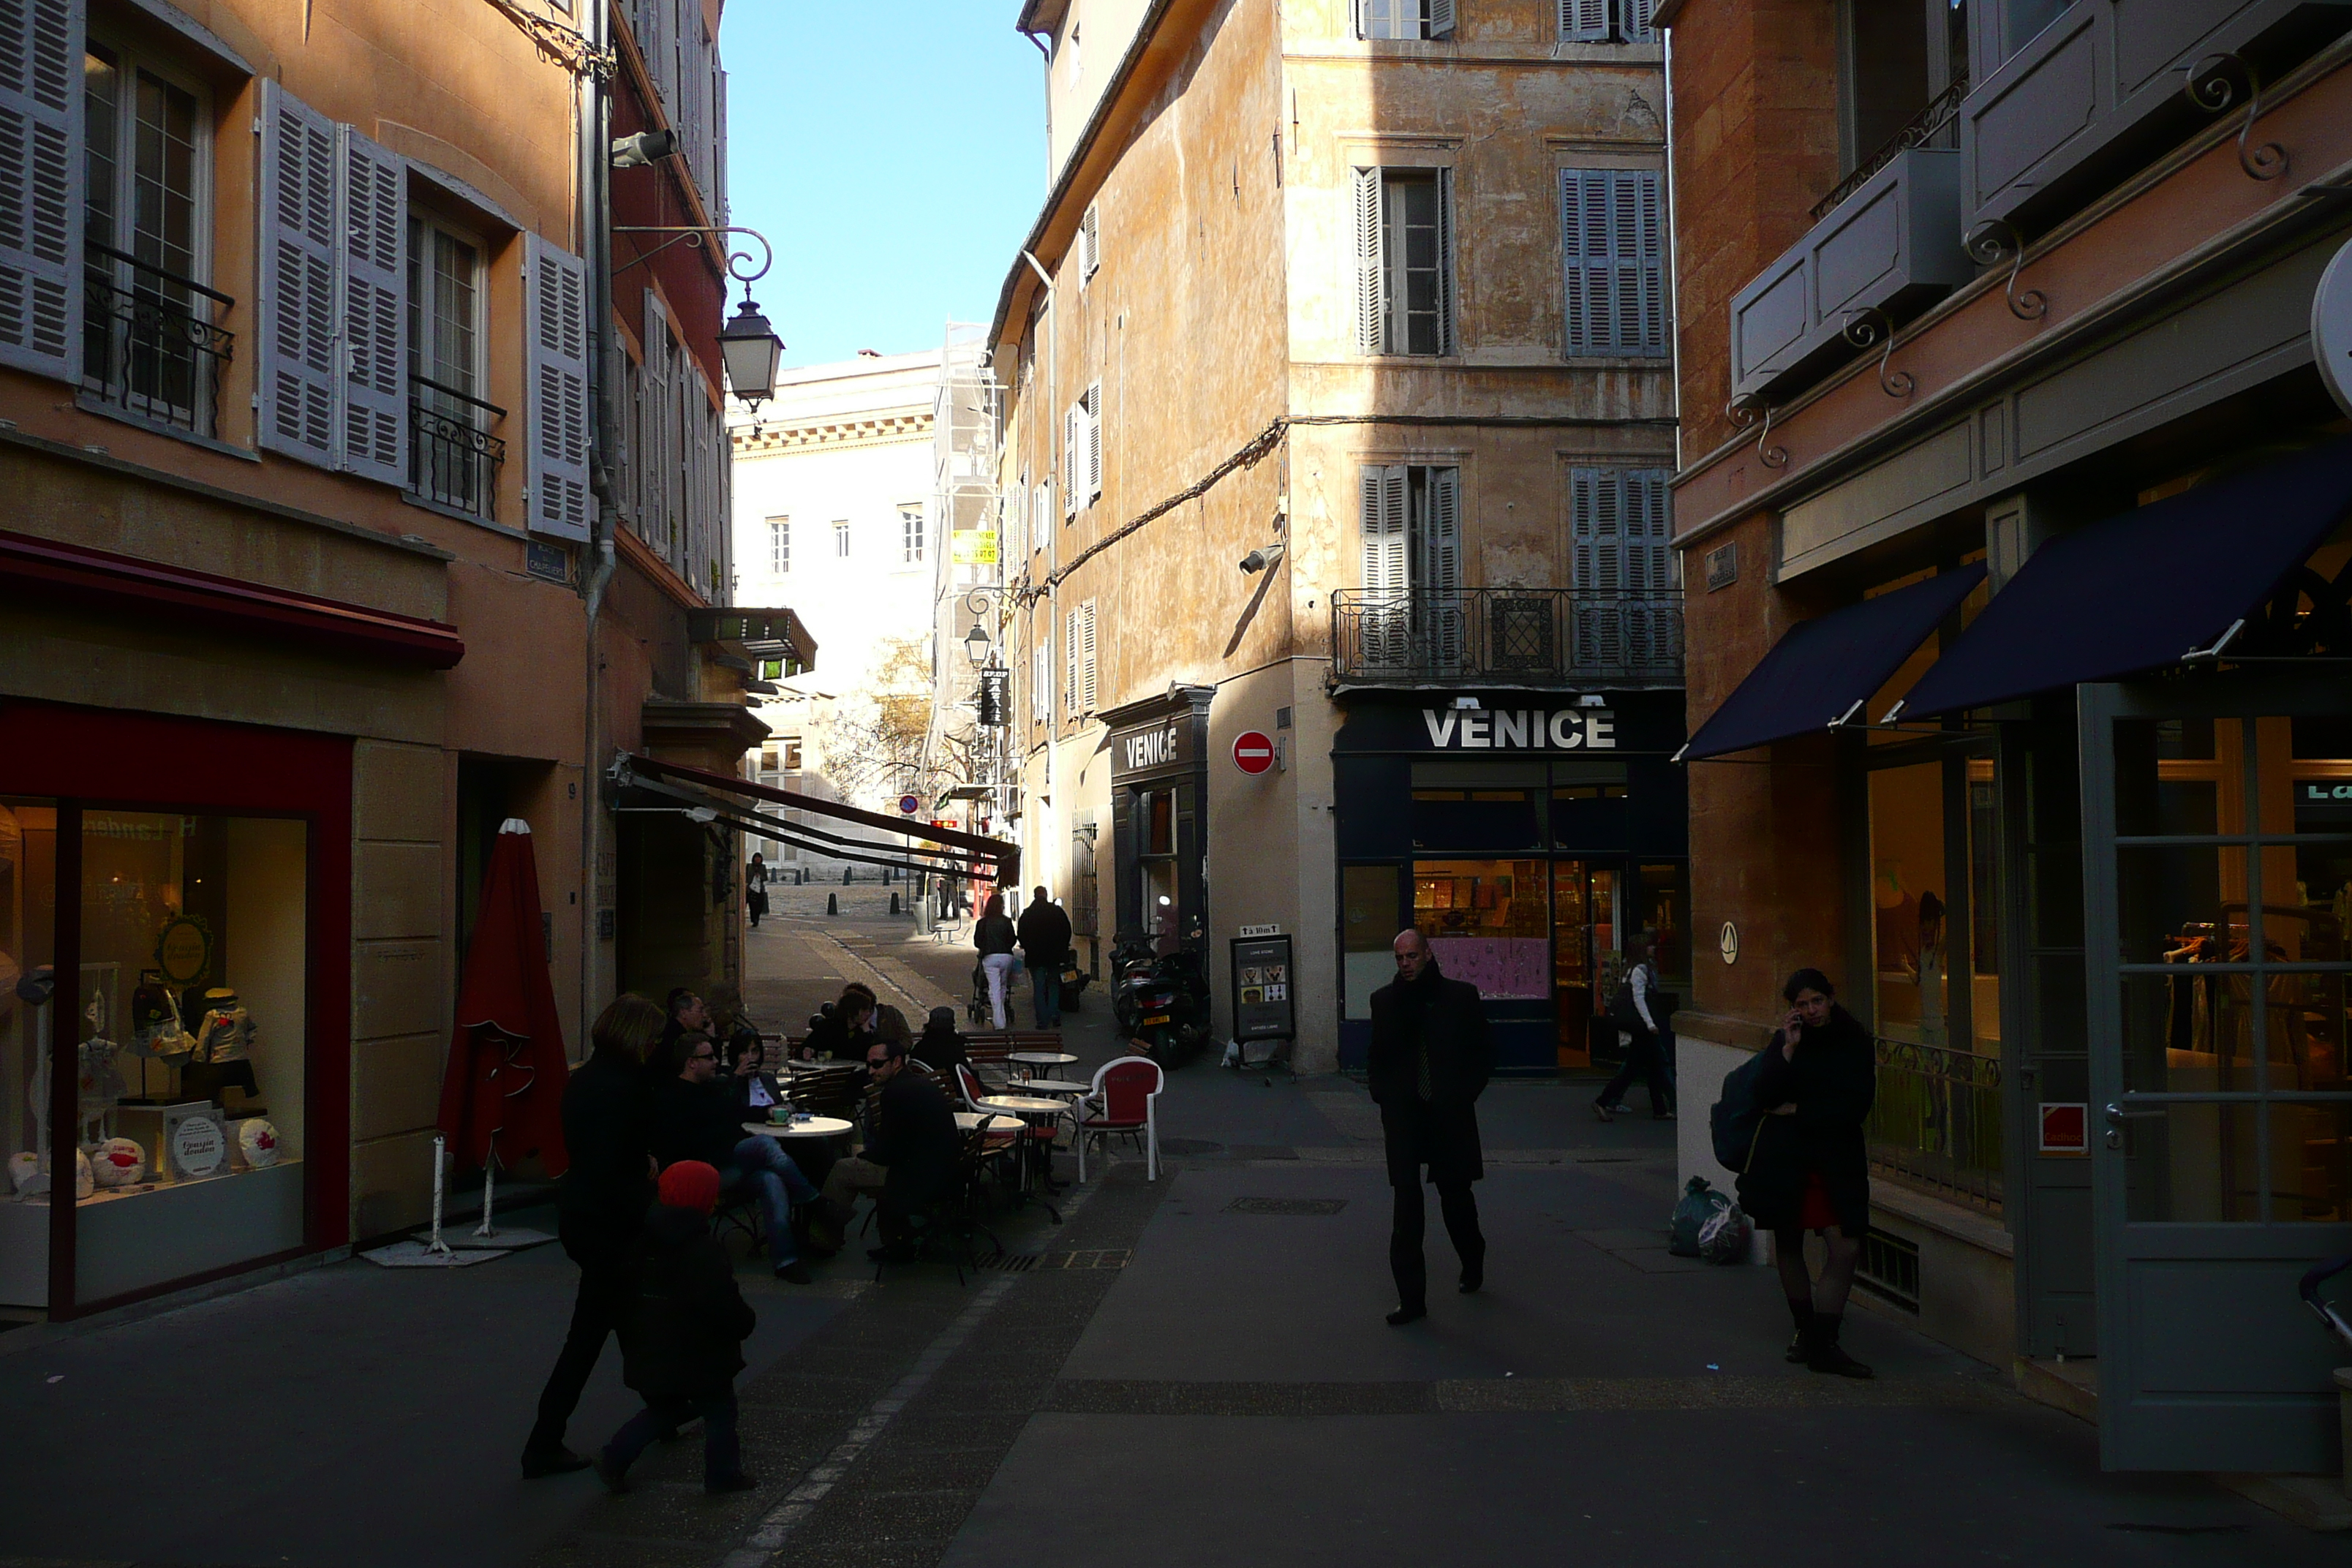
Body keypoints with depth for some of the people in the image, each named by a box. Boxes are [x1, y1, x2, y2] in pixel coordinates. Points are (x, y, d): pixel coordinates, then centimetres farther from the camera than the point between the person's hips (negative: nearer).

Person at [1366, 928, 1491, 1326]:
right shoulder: (1386, 1000, 6)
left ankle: (1473, 1262, 41)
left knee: (1455, 1194, 11)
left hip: (1450, 1115, 0)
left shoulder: (1461, 996, 2)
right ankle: (1411, 1299, -1)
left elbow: (1484, 1055, 6)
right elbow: (1377, 1056, 11)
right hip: (1404, 1115, 1)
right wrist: (1384, 1097, -1)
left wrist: (1464, 1095, -2)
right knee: (1407, 1206, -4)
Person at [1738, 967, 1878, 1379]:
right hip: (1784, 1156, 1)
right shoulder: (1784, 1040, 4)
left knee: (1847, 1248, -11)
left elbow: (1856, 1108, -7)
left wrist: (1798, 1110, -7)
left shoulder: (1856, 1043, 1)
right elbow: (1764, 1095, -10)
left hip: (1839, 1158, -1)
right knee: (1788, 1245, 9)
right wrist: (1789, 1049, -16)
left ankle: (1821, 1344, -4)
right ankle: (1806, 1330, 27)